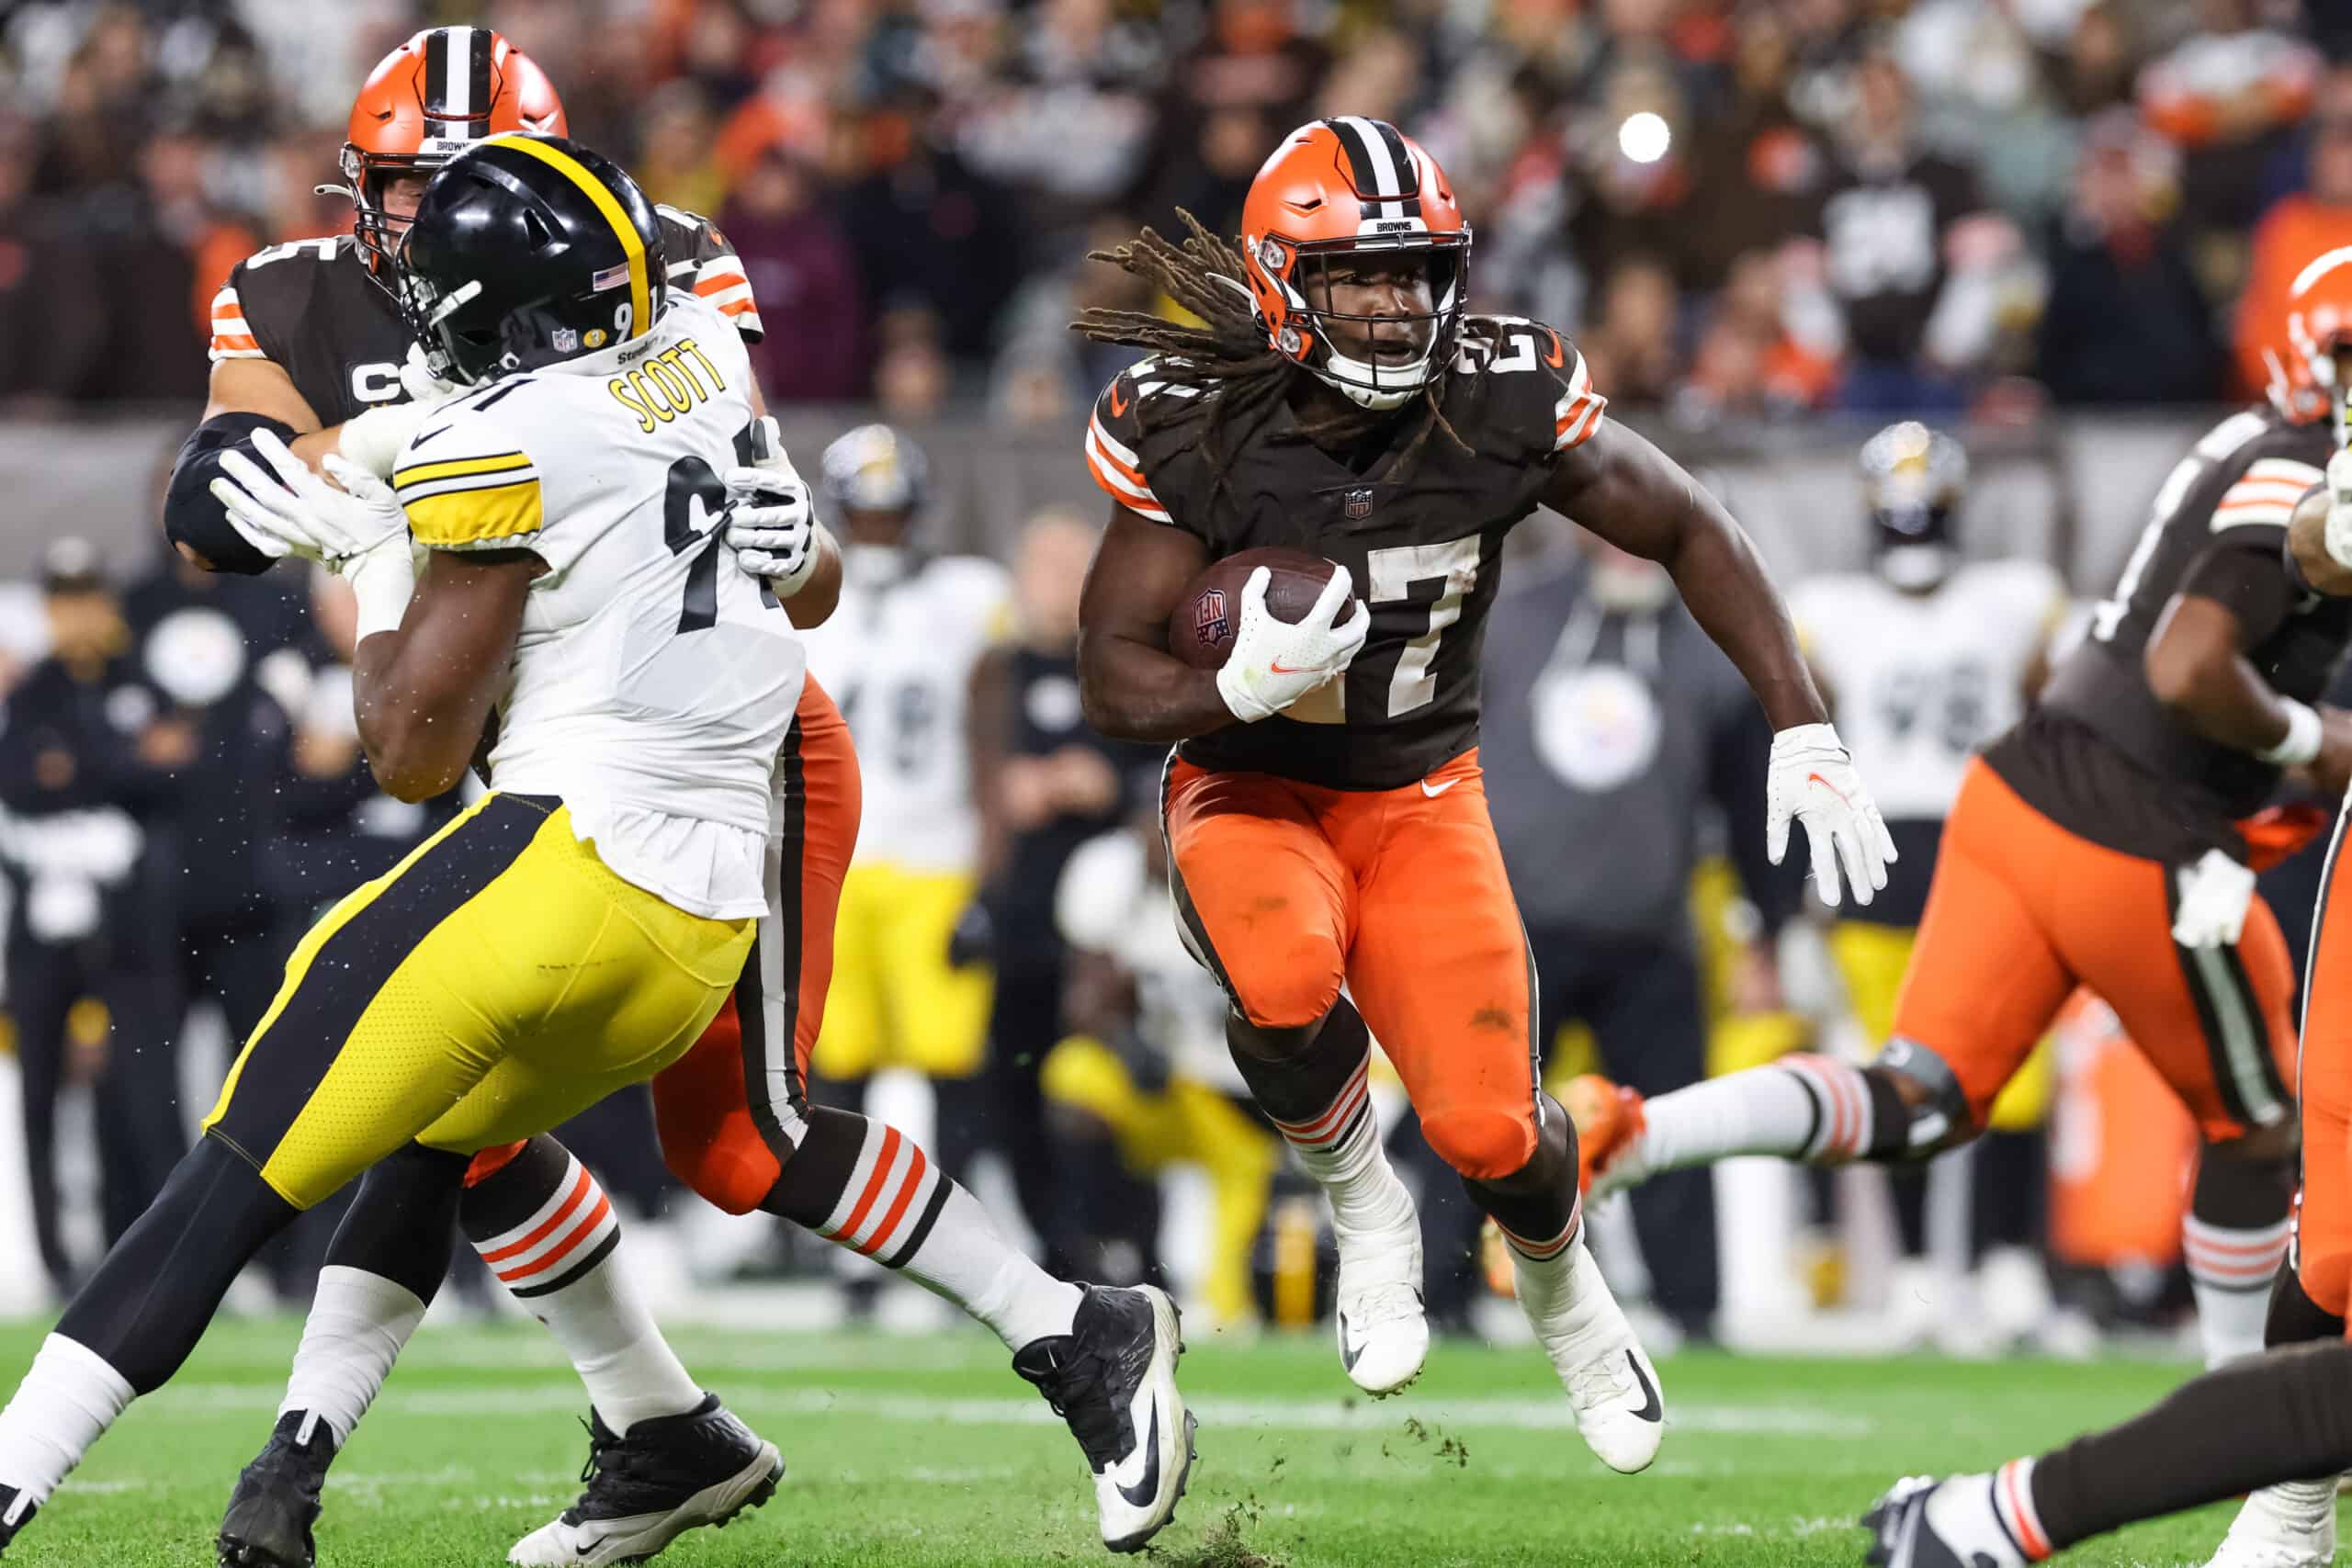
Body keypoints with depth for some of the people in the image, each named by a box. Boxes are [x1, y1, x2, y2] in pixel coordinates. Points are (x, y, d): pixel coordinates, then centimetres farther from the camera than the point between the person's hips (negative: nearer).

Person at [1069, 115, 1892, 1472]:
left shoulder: (1505, 403, -17)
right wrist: (1243, 687, -38)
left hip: (1422, 795, 2)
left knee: (1487, 1130, -12)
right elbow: (1114, 681, -17)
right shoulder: (1194, 434, -21)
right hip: (1253, 793, -2)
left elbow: (1689, 532, -3)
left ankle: (1561, 1284, 27)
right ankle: (1363, 1210, -4)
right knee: (1288, 979, -37)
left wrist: (1803, 732, -9)